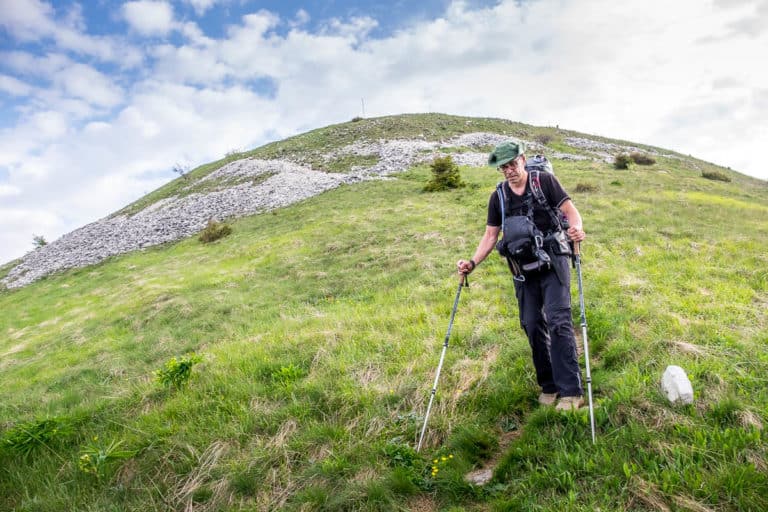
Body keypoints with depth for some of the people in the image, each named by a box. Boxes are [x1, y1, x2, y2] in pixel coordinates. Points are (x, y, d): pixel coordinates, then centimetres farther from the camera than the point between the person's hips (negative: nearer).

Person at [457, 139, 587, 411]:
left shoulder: (545, 181, -2)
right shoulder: (498, 197, 7)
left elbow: (570, 210, -7)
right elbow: (490, 235, 7)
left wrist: (575, 228, -30)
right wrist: (473, 262, -6)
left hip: (553, 263, -4)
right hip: (524, 270, 4)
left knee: (558, 321, -13)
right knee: (532, 325, 4)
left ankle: (571, 391, -8)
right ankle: (549, 386, 18)